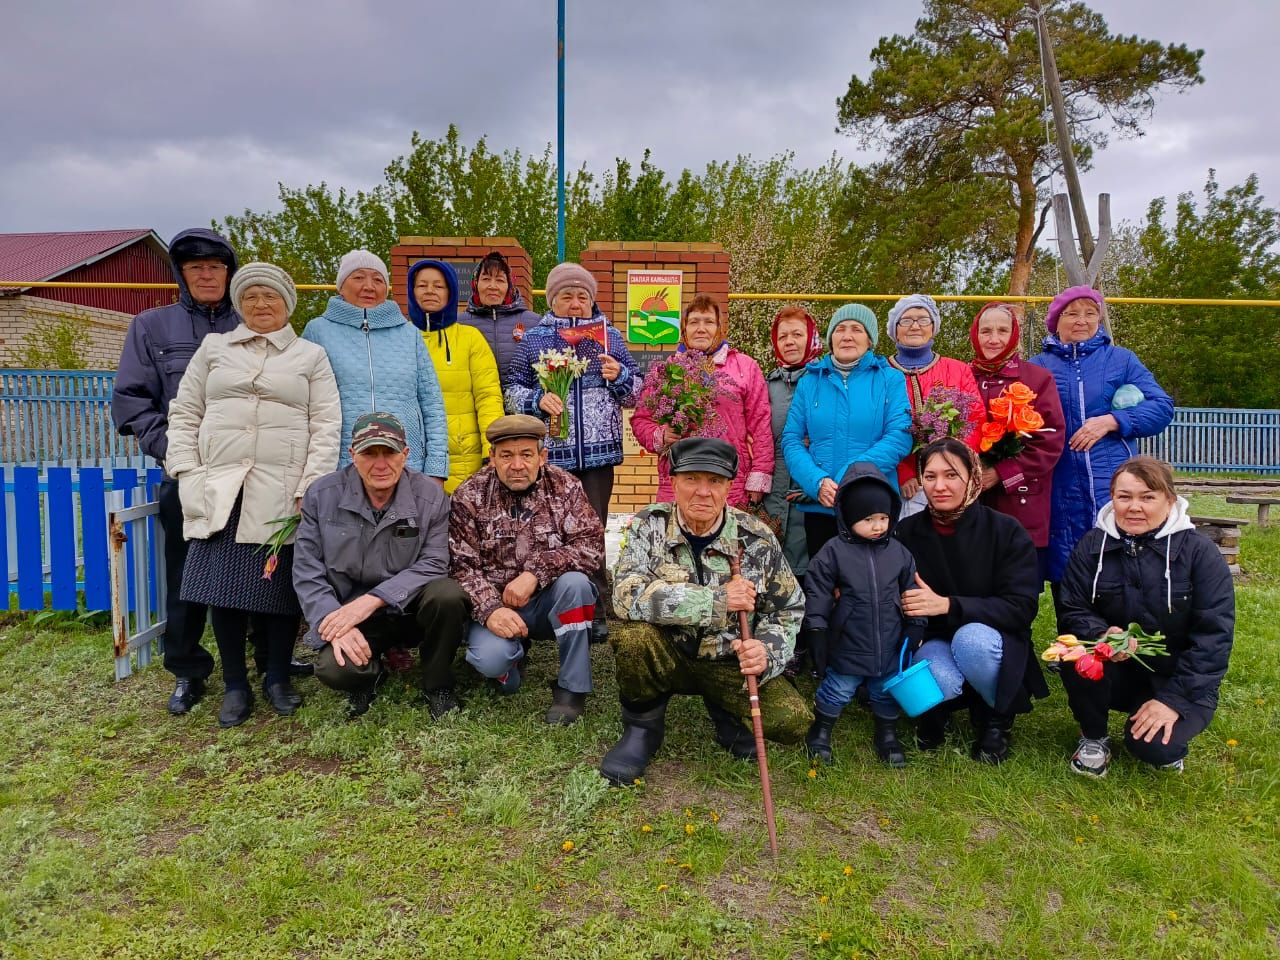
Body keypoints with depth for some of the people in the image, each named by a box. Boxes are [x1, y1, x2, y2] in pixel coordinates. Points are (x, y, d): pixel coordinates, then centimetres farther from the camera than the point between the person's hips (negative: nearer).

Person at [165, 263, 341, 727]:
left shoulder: (311, 355, 10)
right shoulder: (213, 348, 15)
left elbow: (326, 425, 2)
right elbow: (184, 414, 14)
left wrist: (312, 487, -7)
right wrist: (187, 473, 1)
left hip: (283, 492, -1)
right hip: (220, 490, 2)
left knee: (281, 584, 0)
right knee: (223, 585, -2)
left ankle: (278, 679, 17)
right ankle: (235, 685, 13)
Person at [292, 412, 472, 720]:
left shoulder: (430, 495, -8)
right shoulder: (322, 495, -5)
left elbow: (433, 563, -13)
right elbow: (306, 571, -5)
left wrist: (372, 599, -24)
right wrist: (334, 625, -20)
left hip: (411, 609, 0)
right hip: (348, 613, 0)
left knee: (448, 595, -33)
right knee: (334, 669, -30)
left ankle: (437, 685, -4)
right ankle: (371, 673, 11)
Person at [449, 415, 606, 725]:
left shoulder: (565, 487, -5)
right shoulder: (469, 497, -5)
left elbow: (591, 546, -16)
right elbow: (463, 566, -11)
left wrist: (536, 572, -29)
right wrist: (490, 610, -28)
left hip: (552, 602, 1)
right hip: (496, 603, -1)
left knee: (574, 582, -32)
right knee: (491, 658, -30)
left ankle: (572, 687, -13)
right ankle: (509, 658, 11)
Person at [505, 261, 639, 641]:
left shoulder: (609, 335, 10)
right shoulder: (534, 338, 7)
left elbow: (636, 393, 12)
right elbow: (513, 391, 6)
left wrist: (619, 376, -9)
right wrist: (538, 399, -14)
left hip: (598, 450, 0)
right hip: (552, 451, 0)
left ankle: (596, 611, 12)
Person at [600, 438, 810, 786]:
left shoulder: (757, 538, -8)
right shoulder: (648, 525, -13)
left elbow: (788, 610, 1)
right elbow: (627, 595, -28)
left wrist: (766, 651, -22)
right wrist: (717, 600, -30)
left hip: (730, 664, 1)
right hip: (667, 656, -1)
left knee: (794, 723, -21)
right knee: (631, 634, -33)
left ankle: (727, 713, 15)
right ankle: (643, 727, -2)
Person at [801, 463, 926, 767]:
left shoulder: (898, 553, 1)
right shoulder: (834, 552, -11)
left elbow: (911, 591, 9)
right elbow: (817, 594, -9)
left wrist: (916, 628, 8)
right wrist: (816, 629, -11)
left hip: (890, 646, 3)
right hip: (847, 644, -3)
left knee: (888, 692, 18)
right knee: (837, 690, 10)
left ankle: (887, 735, 40)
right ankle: (820, 731, 32)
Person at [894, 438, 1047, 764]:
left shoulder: (1006, 531, -12)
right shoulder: (906, 533, -5)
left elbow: (1022, 607, -18)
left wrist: (948, 605, -30)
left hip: (993, 643, 0)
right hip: (933, 641, 1)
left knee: (971, 638, -37)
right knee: (941, 678, -35)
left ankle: (997, 717, -4)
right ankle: (932, 709, 5)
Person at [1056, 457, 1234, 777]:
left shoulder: (1198, 550, -10)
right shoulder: (1093, 545, -4)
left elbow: (1214, 634, -13)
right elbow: (1071, 611, -7)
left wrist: (1174, 699, -20)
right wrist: (1101, 635, -31)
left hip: (1179, 679, -2)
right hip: (1116, 671, 2)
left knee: (1153, 747, -29)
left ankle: (1170, 736, 10)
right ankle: (1093, 738, -4)